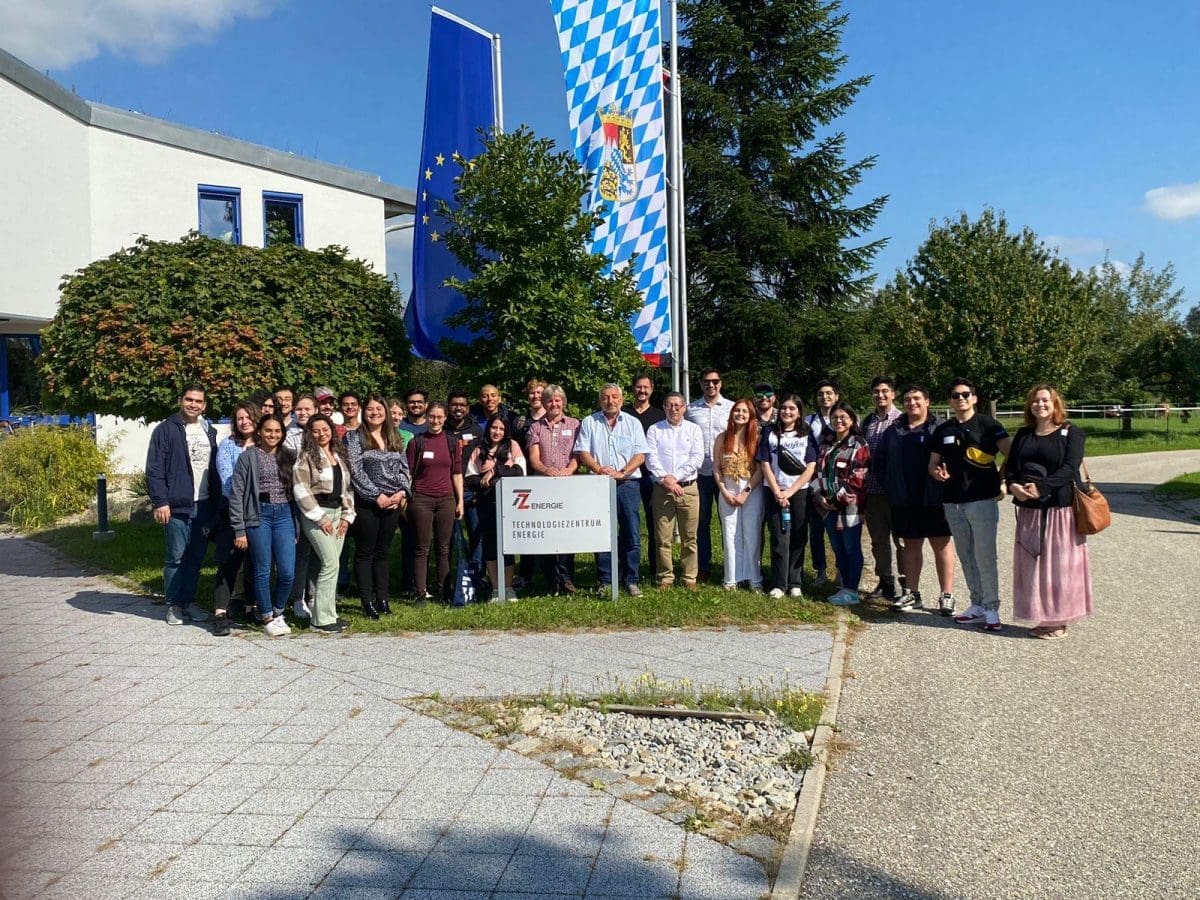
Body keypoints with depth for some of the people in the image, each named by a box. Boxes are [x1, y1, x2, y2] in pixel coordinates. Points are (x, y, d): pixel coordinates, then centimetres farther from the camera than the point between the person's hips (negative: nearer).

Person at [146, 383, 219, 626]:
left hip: (204, 506, 5)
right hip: (177, 506, -5)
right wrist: (160, 502, -15)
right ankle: (174, 605, 11)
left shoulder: (209, 432, 14)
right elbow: (154, 469, -8)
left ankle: (190, 601, 21)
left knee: (196, 558, 10)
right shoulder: (166, 430, -3)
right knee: (176, 557, 1)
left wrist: (216, 503, 12)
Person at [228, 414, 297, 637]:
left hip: (284, 515, 3)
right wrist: (239, 530, -8)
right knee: (263, 571, 3)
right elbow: (236, 494, -3)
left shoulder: (288, 458, 11)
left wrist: (297, 526, 8)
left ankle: (278, 612, 21)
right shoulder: (248, 457, 0)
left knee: (288, 572, -2)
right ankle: (267, 618, 18)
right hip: (259, 515, -3)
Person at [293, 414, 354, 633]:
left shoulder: (339, 455, 16)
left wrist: (347, 515, 9)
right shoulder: (307, 456, -4)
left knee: (330, 565, 6)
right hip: (316, 514, -6)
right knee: (331, 563, -12)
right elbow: (301, 489, -11)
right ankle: (322, 618, -6)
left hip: (338, 513, 6)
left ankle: (328, 613, 13)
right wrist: (320, 518, -12)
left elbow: (347, 487, 19)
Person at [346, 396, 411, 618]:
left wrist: (402, 492, -6)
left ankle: (382, 599, 16)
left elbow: (404, 469, 11)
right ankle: (367, 602, 6)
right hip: (367, 503, -4)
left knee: (383, 552, 10)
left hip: (393, 502, 4)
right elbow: (355, 470, -9)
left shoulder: (395, 438, 14)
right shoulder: (354, 437, 0)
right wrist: (377, 495, -14)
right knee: (365, 553, 2)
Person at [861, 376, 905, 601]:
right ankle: (885, 580, 23)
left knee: (901, 538, 2)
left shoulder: (901, 420, -3)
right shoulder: (867, 421, 12)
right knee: (878, 540, 11)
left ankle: (905, 582, 11)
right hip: (872, 489, 5)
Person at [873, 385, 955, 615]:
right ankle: (911, 593, 21)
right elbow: (878, 460, 15)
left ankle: (946, 595, 9)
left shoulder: (940, 429, 0)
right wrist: (877, 489, 7)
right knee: (911, 545, 12)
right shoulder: (893, 431, 12)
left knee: (941, 545, 3)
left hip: (933, 499, -4)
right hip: (904, 501, 4)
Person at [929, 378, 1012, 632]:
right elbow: (933, 463, 16)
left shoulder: (987, 424, -1)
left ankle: (991, 609, 4)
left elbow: (1010, 451, -10)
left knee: (985, 556, -5)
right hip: (953, 502, 5)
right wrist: (937, 472, -5)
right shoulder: (943, 430, 13)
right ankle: (977, 605, 22)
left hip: (982, 499, -5)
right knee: (966, 557, 12)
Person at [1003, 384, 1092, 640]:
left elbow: (1070, 468, -13)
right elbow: (1010, 465, 9)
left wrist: (1040, 487, -24)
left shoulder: (1071, 433, -1)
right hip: (1029, 508, 5)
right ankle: (1042, 618, 15)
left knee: (1058, 564, -2)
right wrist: (1014, 485, -13)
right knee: (1032, 564, 6)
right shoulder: (1023, 434, 15)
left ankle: (1059, 621, 6)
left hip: (1060, 507, -5)